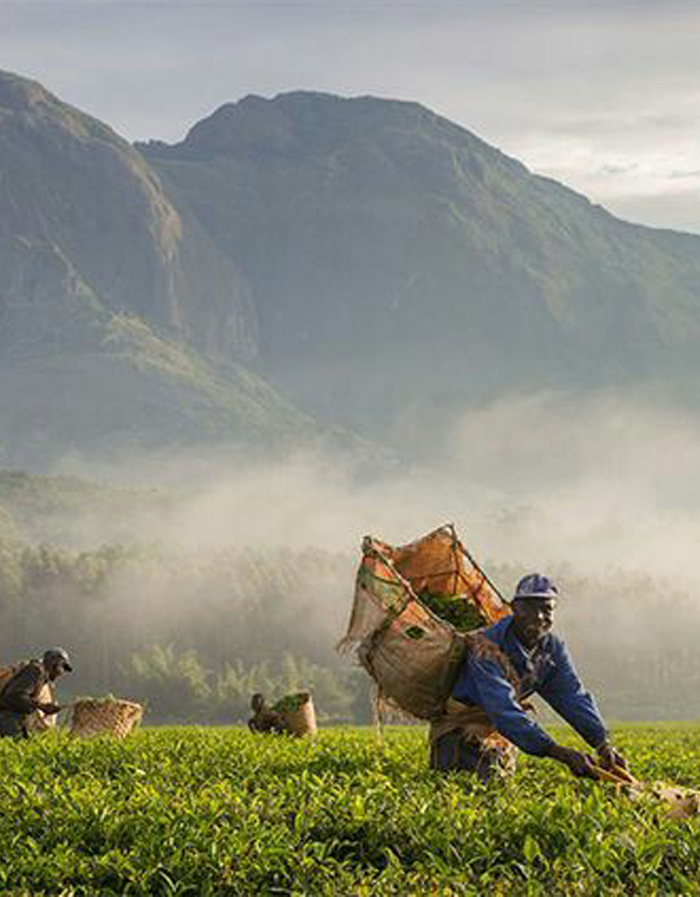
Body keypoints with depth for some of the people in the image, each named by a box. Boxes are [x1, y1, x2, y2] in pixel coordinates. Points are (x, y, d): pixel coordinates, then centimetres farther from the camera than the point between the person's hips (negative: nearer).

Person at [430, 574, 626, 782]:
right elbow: (504, 711, -38)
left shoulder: (553, 648, -5)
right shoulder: (487, 649, -29)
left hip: (500, 728, 6)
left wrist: (603, 743, -27)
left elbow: (574, 698, -10)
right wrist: (557, 751, -47)